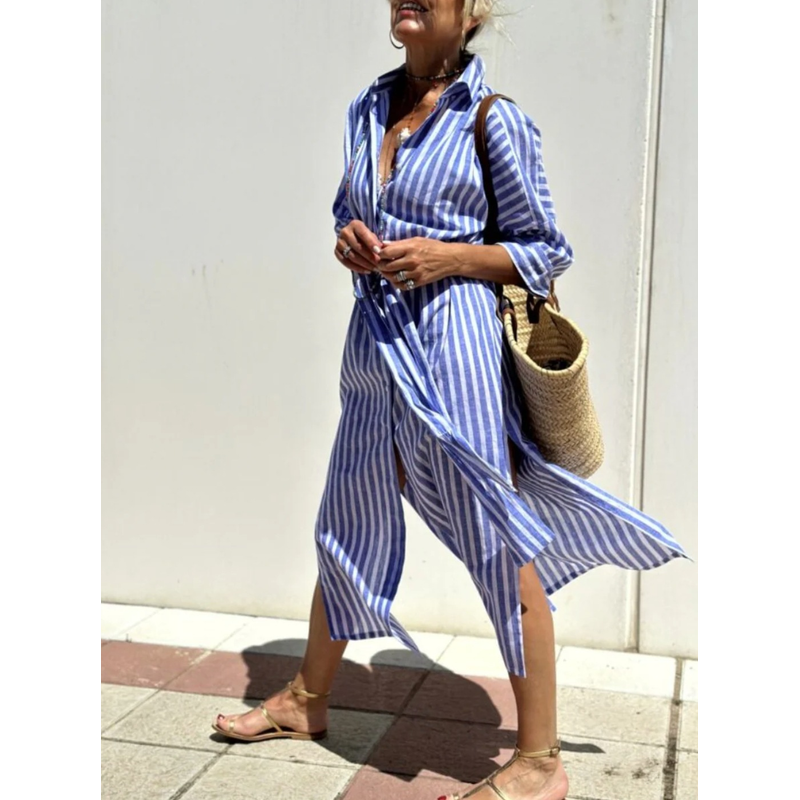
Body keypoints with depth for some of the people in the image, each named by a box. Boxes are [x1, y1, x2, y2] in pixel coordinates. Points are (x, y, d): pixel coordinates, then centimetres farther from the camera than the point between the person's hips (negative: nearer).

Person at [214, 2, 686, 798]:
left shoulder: (494, 120, -6)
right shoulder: (367, 107, 11)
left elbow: (545, 251, -2)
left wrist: (448, 257, -16)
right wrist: (347, 239, -1)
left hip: (452, 342, -6)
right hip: (373, 344, 7)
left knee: (501, 547, -1)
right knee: (348, 529, 19)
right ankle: (307, 699, 39)